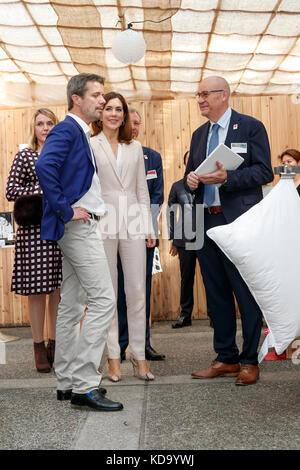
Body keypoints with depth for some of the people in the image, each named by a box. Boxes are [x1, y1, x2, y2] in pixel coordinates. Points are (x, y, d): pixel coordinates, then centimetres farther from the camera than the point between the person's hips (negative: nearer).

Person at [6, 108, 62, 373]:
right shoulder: (24, 156, 5)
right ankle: (39, 348, 9)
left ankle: (55, 344, 14)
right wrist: (45, 189, -11)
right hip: (34, 230, -3)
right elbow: (11, 191, -2)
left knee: (59, 289, 3)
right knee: (37, 288, -1)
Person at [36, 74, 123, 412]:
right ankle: (84, 386, -10)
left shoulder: (80, 133, 20)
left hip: (79, 226, 10)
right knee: (103, 299, -13)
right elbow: (44, 166, -26)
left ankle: (67, 382, 19)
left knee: (72, 304, 11)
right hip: (78, 227, -10)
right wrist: (65, 209, -22)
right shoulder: (67, 129, -10)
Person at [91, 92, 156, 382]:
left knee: (137, 292, 1)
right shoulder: (89, 146, 4)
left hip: (133, 224, 3)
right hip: (103, 224, -3)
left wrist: (149, 227, 10)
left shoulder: (135, 148, 15)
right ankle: (113, 357, 10)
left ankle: (139, 357, 8)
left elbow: (142, 190, 16)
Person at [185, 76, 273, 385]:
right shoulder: (199, 134, 18)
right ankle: (226, 358, 21)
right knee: (216, 293, 11)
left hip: (240, 222, -6)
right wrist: (191, 179, -2)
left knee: (246, 293, -1)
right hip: (206, 223, 7)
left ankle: (249, 361, 10)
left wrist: (227, 178, -21)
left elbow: (264, 172, -9)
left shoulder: (250, 127, -1)